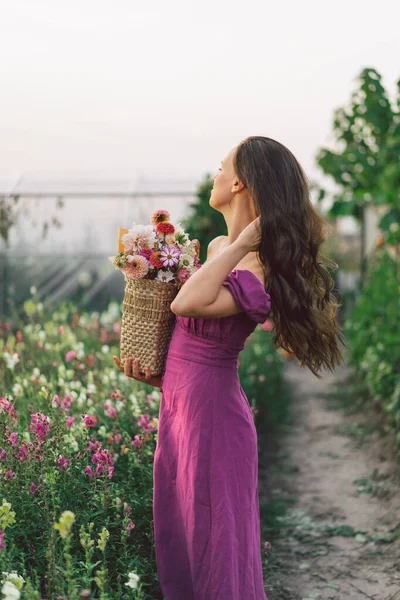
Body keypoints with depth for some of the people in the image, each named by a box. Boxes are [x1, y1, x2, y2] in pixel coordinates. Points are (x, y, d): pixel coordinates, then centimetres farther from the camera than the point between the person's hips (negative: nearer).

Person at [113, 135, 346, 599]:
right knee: (176, 532, 19)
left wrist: (244, 243, -28)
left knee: (212, 536, 4)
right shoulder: (219, 248, 7)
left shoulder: (254, 274, -21)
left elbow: (186, 304, -36)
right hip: (178, 404, 9)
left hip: (210, 409, -9)